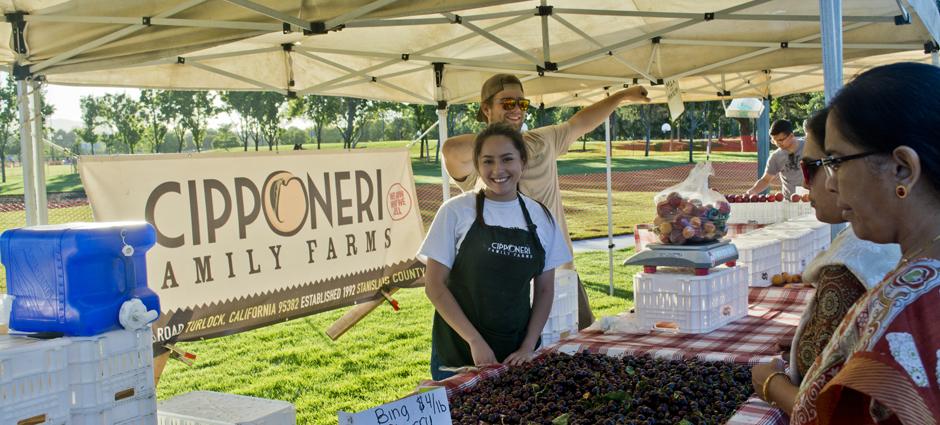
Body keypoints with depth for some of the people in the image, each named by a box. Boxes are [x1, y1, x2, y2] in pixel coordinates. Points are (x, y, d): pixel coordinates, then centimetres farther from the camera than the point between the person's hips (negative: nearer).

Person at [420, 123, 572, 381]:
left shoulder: (541, 217, 3)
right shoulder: (456, 212, -7)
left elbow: (545, 290, 7)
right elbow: (435, 285, -7)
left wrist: (528, 347, -4)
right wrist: (475, 341, -12)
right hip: (458, 352, -2)